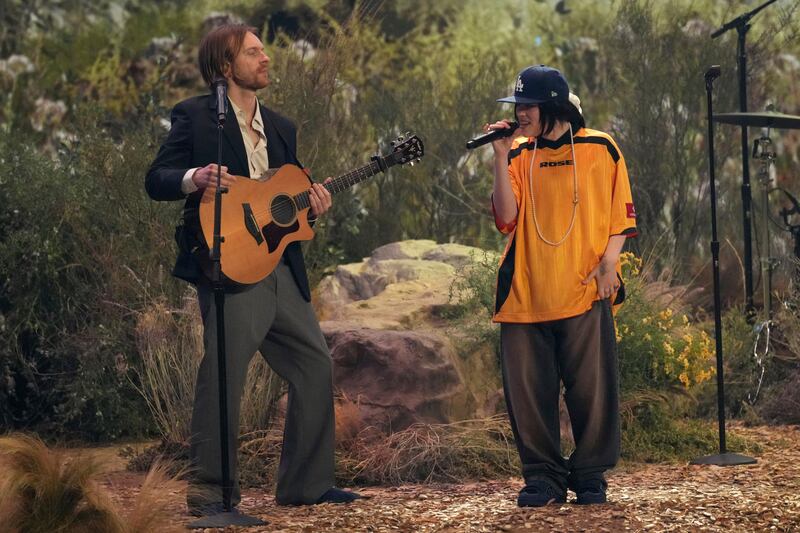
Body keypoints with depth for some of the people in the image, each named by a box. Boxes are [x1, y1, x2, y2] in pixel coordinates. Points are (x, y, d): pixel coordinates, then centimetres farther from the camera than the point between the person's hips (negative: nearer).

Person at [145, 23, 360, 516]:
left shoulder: (281, 128, 20)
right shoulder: (195, 116, 0)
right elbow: (156, 181, -5)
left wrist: (311, 204, 2)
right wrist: (196, 178, -25)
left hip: (281, 269, 7)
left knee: (316, 365, 8)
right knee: (224, 376, -11)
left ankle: (307, 483, 17)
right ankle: (210, 491, -3)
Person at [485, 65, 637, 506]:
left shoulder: (600, 149, 4)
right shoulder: (518, 154, 11)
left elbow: (621, 212, 6)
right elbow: (507, 218, -1)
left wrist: (609, 261, -7)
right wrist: (501, 156, -6)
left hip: (584, 289, -3)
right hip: (526, 291, 3)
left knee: (591, 386, -2)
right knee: (527, 388, 1)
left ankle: (590, 473, 11)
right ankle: (542, 475, 11)